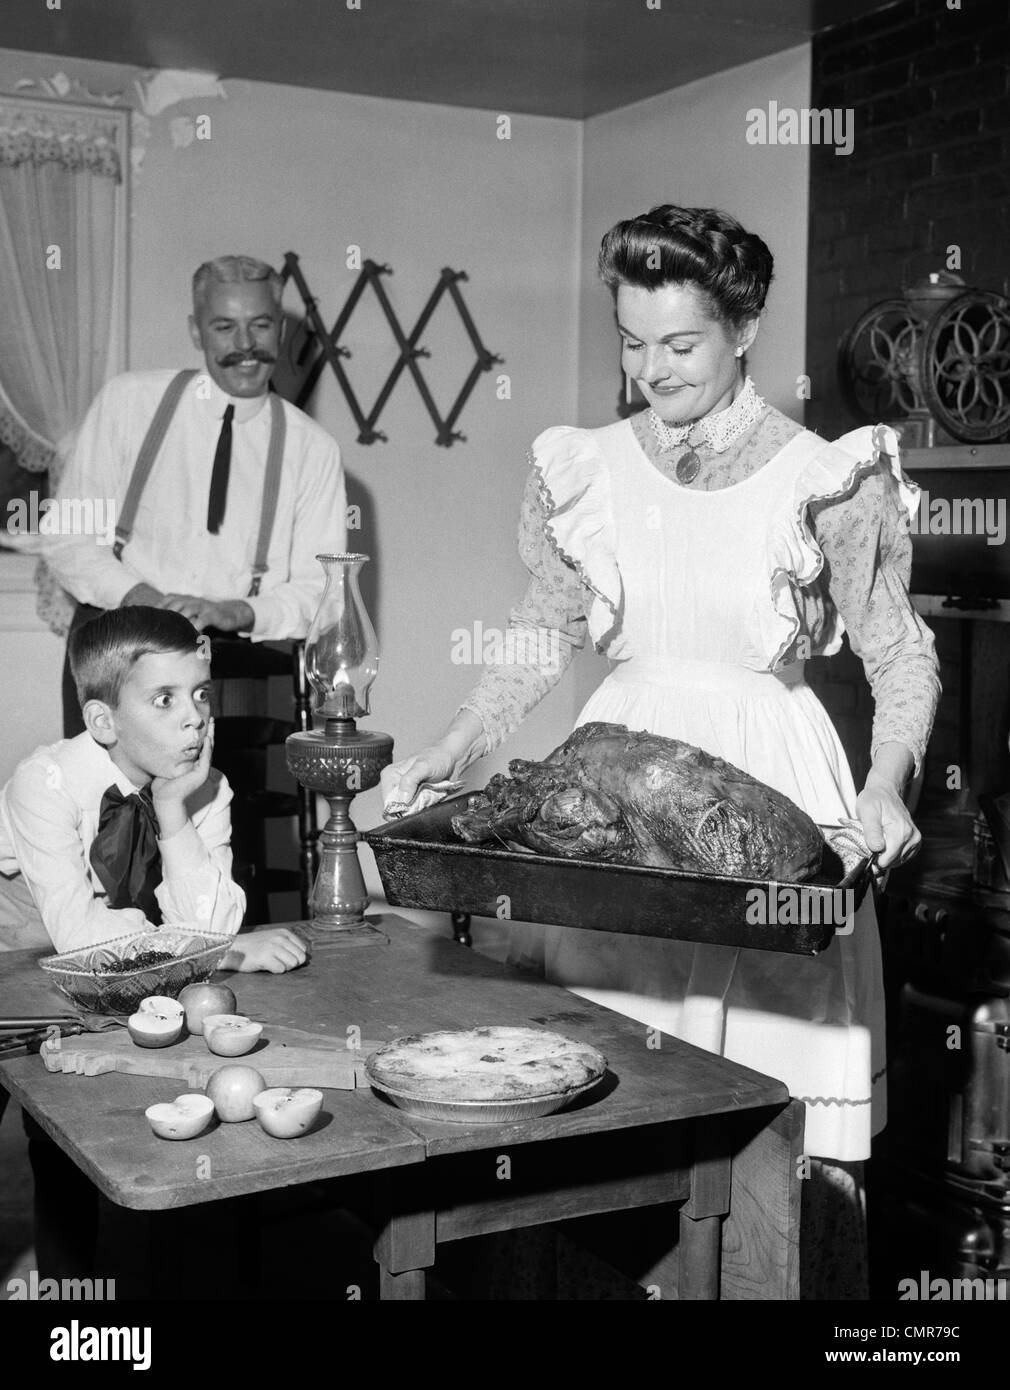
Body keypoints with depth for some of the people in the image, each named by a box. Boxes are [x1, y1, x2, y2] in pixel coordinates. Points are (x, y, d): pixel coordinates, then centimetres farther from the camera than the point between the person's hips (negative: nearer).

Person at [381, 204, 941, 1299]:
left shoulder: (825, 479, -5)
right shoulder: (585, 471, 4)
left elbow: (900, 655, 0)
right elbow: (542, 635, 12)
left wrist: (886, 784, -17)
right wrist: (445, 756, 1)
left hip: (768, 774, -3)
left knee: (782, 1115, -2)